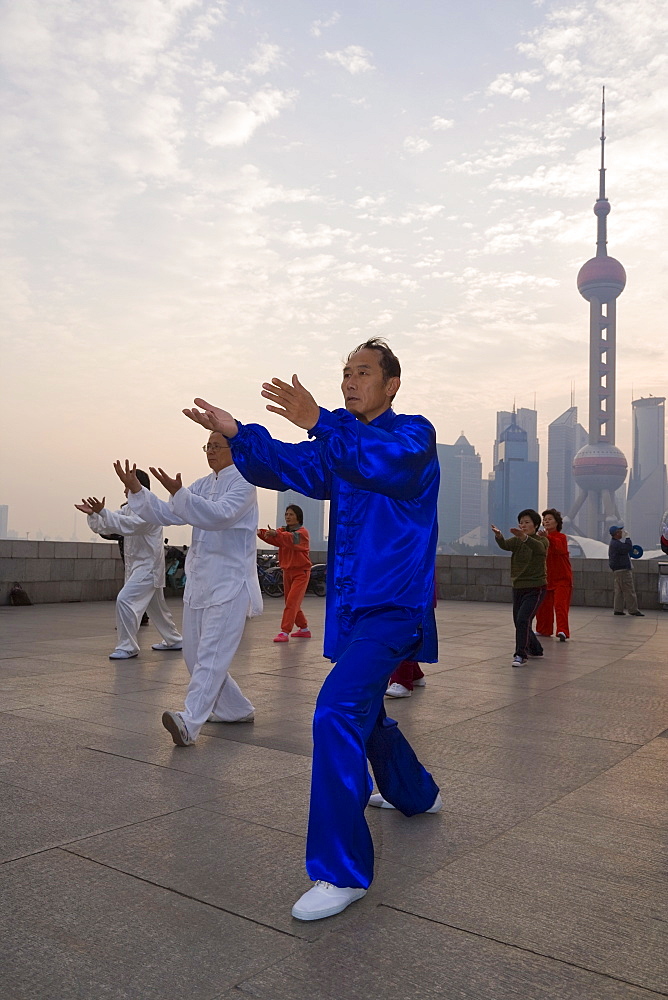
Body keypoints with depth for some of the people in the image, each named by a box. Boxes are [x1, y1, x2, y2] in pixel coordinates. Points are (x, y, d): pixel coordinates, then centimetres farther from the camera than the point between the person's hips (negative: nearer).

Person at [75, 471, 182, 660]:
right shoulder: (129, 508, 10)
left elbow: (129, 525, -34)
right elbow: (104, 527, 5)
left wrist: (102, 511, -39)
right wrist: (93, 514, -14)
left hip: (148, 567, -10)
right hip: (136, 567, 10)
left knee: (125, 600, -20)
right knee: (157, 607, 21)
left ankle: (127, 646, -10)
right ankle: (173, 640, 37)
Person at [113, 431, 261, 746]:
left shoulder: (243, 483, -9)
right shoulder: (204, 484, 14)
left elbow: (220, 515, -26)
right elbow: (166, 514, 8)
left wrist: (178, 493, -36)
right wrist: (136, 490, -6)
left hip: (229, 583, -9)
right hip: (199, 580, 9)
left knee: (211, 653, -15)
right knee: (194, 654, 12)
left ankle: (189, 721, -23)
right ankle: (237, 709, 26)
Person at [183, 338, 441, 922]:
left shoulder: (414, 434, -6)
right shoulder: (341, 444, 15)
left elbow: (385, 462, -30)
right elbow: (287, 468, 0)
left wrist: (319, 422, -42)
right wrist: (236, 434, -17)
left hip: (393, 607, -8)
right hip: (353, 607, 8)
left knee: (338, 712, -22)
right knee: (364, 711, 23)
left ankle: (342, 872, -12)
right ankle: (415, 795, 50)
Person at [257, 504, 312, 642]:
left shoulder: (303, 532, -9)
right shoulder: (283, 530, 8)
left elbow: (293, 538, -33)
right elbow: (273, 538, -13)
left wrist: (276, 534, -51)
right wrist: (260, 532, -35)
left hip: (300, 573, -7)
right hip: (287, 572, 7)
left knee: (291, 603, -13)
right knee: (293, 604, 13)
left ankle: (284, 633, -15)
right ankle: (304, 629, 28)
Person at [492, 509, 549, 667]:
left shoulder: (542, 540, -7)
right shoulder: (516, 541, 2)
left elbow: (539, 547, -32)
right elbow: (505, 545, -20)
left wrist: (524, 537, -53)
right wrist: (498, 536, -45)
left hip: (535, 588, -6)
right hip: (518, 587, 6)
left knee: (523, 619, -21)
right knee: (518, 622, 15)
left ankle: (520, 655, -16)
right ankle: (535, 649, 37)